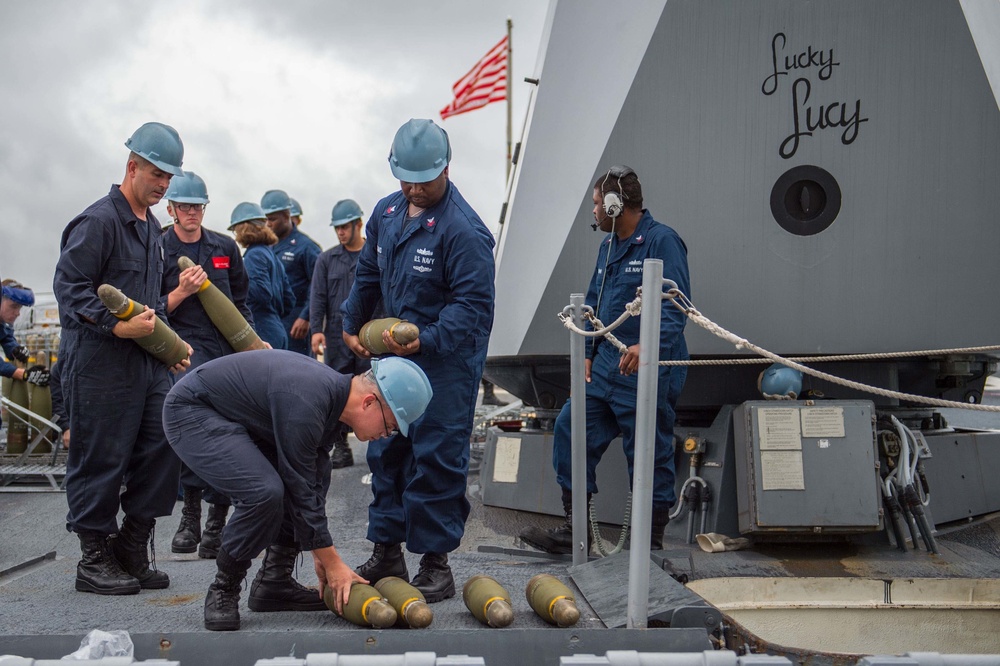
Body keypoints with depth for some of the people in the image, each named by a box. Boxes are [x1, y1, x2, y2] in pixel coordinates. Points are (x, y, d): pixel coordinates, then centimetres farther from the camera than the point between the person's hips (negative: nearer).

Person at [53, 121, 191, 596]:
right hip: (100, 362, -9)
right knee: (100, 461, -1)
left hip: (147, 358, 9)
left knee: (161, 449, 6)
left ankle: (130, 550, 18)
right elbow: (69, 285, -17)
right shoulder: (98, 220, -10)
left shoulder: (151, 227, 19)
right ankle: (95, 560, 12)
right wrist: (116, 326, -24)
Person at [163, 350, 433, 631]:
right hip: (192, 412, -10)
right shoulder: (304, 404, -31)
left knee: (316, 474, 8)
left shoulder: (333, 395, -2)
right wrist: (333, 563, -16)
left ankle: (274, 581, 12)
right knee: (264, 492, -27)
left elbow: (313, 482, 8)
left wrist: (321, 554, 8)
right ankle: (223, 590, -6)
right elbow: (301, 489, -24)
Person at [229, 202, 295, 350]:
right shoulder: (271, 254, 19)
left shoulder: (254, 255, -8)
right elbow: (289, 301, 19)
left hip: (262, 333, -9)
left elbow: (263, 292, -21)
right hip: (278, 331, 9)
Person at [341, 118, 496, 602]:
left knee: (435, 458, -4)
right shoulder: (387, 212, 6)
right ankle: (386, 555, 24)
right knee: (385, 450, 12)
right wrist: (351, 324, 21)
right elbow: (368, 275, 20)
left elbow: (473, 306, -21)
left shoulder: (464, 229, -19)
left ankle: (436, 563, 8)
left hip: (447, 358, -8)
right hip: (394, 352, 8)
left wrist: (423, 340, -29)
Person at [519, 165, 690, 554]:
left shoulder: (662, 241, -11)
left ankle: (652, 542, 15)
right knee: (571, 429, 6)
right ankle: (574, 529, 18)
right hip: (605, 367, 9)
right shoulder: (609, 245, 17)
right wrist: (587, 352, 16)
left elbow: (676, 305, -21)